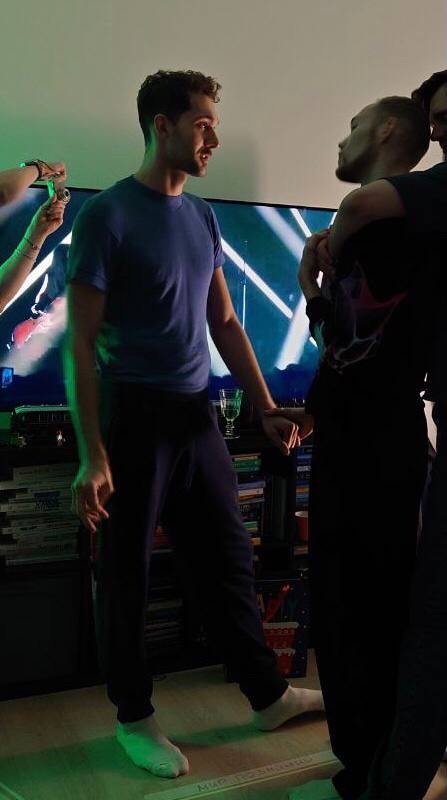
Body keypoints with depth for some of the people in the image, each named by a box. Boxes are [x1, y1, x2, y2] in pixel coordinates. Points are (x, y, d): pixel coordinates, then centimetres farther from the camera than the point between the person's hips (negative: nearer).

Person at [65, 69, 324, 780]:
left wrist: (268, 411, 10)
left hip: (197, 415, 6)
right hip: (134, 418, -6)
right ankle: (135, 718, 26)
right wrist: (92, 456, -16)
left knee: (230, 559, 14)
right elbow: (81, 343, -11)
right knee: (127, 573, 7)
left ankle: (269, 694, 31)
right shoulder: (108, 216, -9)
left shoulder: (203, 217, 10)